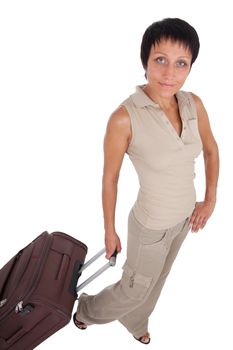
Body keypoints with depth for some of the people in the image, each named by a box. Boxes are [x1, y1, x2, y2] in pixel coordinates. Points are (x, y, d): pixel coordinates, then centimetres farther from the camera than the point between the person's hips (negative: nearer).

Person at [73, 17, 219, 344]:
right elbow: (109, 179, -16)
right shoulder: (125, 118, -29)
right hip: (152, 225, -5)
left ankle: (135, 322, 60)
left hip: (184, 217, 6)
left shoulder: (194, 104, -12)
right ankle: (88, 310, 50)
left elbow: (211, 150, 6)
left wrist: (210, 201, 5)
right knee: (135, 289, 18)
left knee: (155, 280, 29)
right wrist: (110, 231, -6)